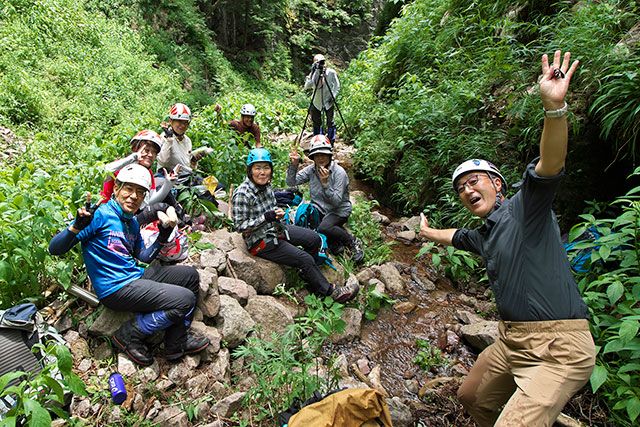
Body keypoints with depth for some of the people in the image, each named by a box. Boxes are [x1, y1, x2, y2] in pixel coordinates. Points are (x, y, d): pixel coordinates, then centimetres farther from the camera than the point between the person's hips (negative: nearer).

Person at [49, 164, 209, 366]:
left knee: (190, 275, 10)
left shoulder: (132, 222, 13)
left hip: (136, 277, 9)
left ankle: (177, 342, 10)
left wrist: (164, 234, 6)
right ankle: (129, 335, 1)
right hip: (115, 289, -9)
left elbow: (145, 257, 18)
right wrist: (78, 226, -32)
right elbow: (55, 249, -13)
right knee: (185, 299, -19)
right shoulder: (101, 214, -12)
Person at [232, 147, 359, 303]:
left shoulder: (266, 185, 0)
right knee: (305, 259, -12)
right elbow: (240, 226, -21)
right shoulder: (242, 194, -24)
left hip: (275, 229, 9)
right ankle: (330, 291, 6)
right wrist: (266, 217, -28)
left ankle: (310, 281, 18)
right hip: (260, 241, -8)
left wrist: (277, 212, -2)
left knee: (314, 238, 3)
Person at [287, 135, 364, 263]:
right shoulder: (311, 169, -2)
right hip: (319, 208, 6)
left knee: (324, 228, -33)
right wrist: (294, 165, -21)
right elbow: (291, 182, -7)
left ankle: (353, 242, -6)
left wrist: (325, 183, -35)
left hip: (339, 211, -6)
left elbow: (336, 201, -23)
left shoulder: (339, 172, -18)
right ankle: (333, 243, 4)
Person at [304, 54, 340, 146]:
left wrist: (333, 97, -18)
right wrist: (312, 73, -29)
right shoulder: (313, 73, -8)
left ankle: (331, 142, 18)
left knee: (330, 122, 5)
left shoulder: (331, 73, -10)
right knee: (316, 123, 10)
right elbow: (306, 87, -22)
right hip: (316, 103, 1)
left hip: (328, 102, -1)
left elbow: (337, 86, -3)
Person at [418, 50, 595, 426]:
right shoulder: (481, 235, 14)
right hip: (512, 341, 9)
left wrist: (555, 106, -43)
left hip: (558, 347, -9)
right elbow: (455, 236, 35)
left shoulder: (525, 207, -10)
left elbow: (550, 165, -29)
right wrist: (428, 231, 52)